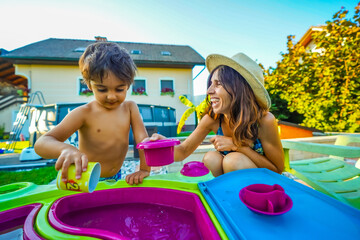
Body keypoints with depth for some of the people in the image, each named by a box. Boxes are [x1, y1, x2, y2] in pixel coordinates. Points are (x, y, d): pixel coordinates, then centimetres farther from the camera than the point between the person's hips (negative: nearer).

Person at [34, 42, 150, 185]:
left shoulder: (129, 108, -3)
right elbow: (41, 144, -19)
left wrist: (144, 169, -21)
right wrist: (66, 149, -41)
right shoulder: (84, 113, -13)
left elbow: (142, 138, -7)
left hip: (115, 179, 6)